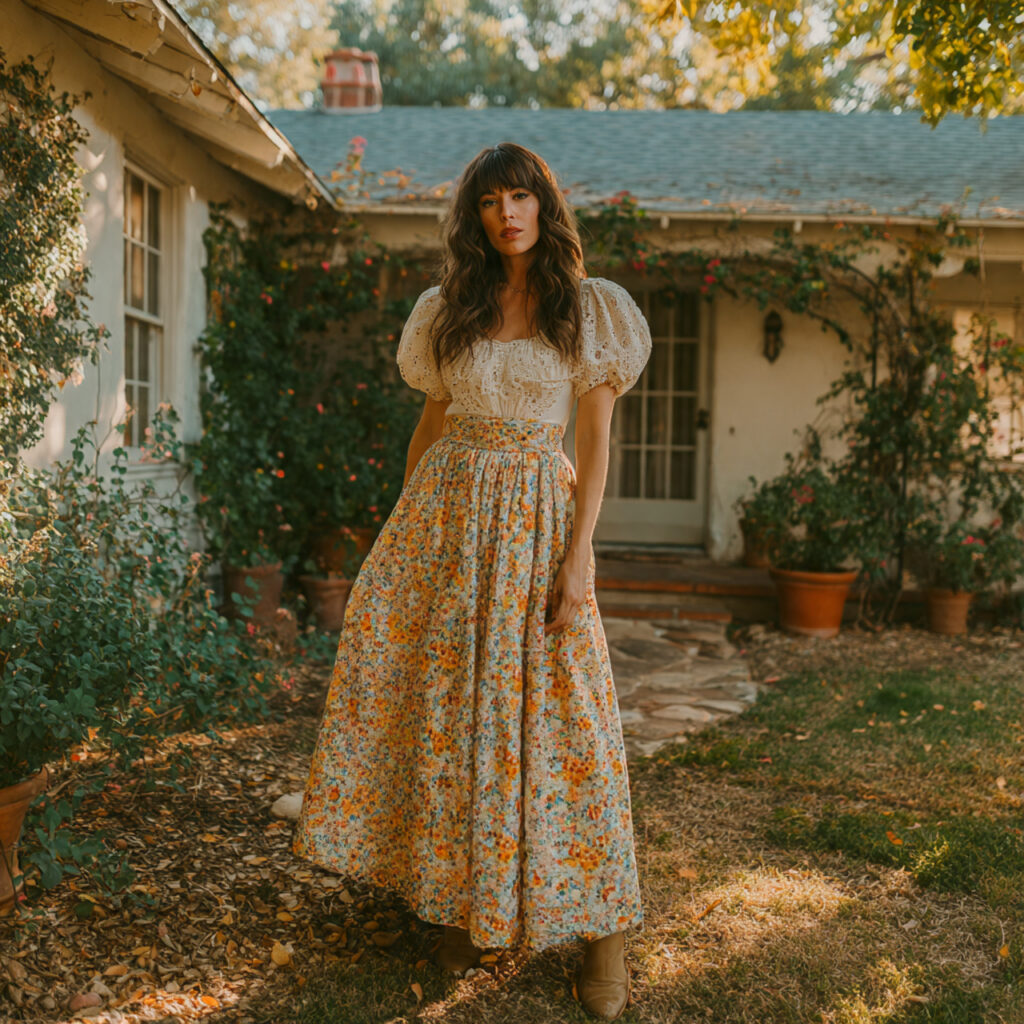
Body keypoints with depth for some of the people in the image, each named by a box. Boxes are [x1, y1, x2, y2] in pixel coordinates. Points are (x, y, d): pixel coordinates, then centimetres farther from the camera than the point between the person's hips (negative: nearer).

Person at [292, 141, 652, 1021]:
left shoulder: (590, 309, 1)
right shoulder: (452, 309, 10)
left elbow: (596, 443, -2)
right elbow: (432, 419, 14)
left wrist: (580, 556, -10)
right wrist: (402, 528, 10)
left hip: (538, 517, -3)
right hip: (447, 508, 3)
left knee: (559, 711, -3)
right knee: (442, 700, 4)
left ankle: (602, 924, 10)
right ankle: (463, 895, 21)